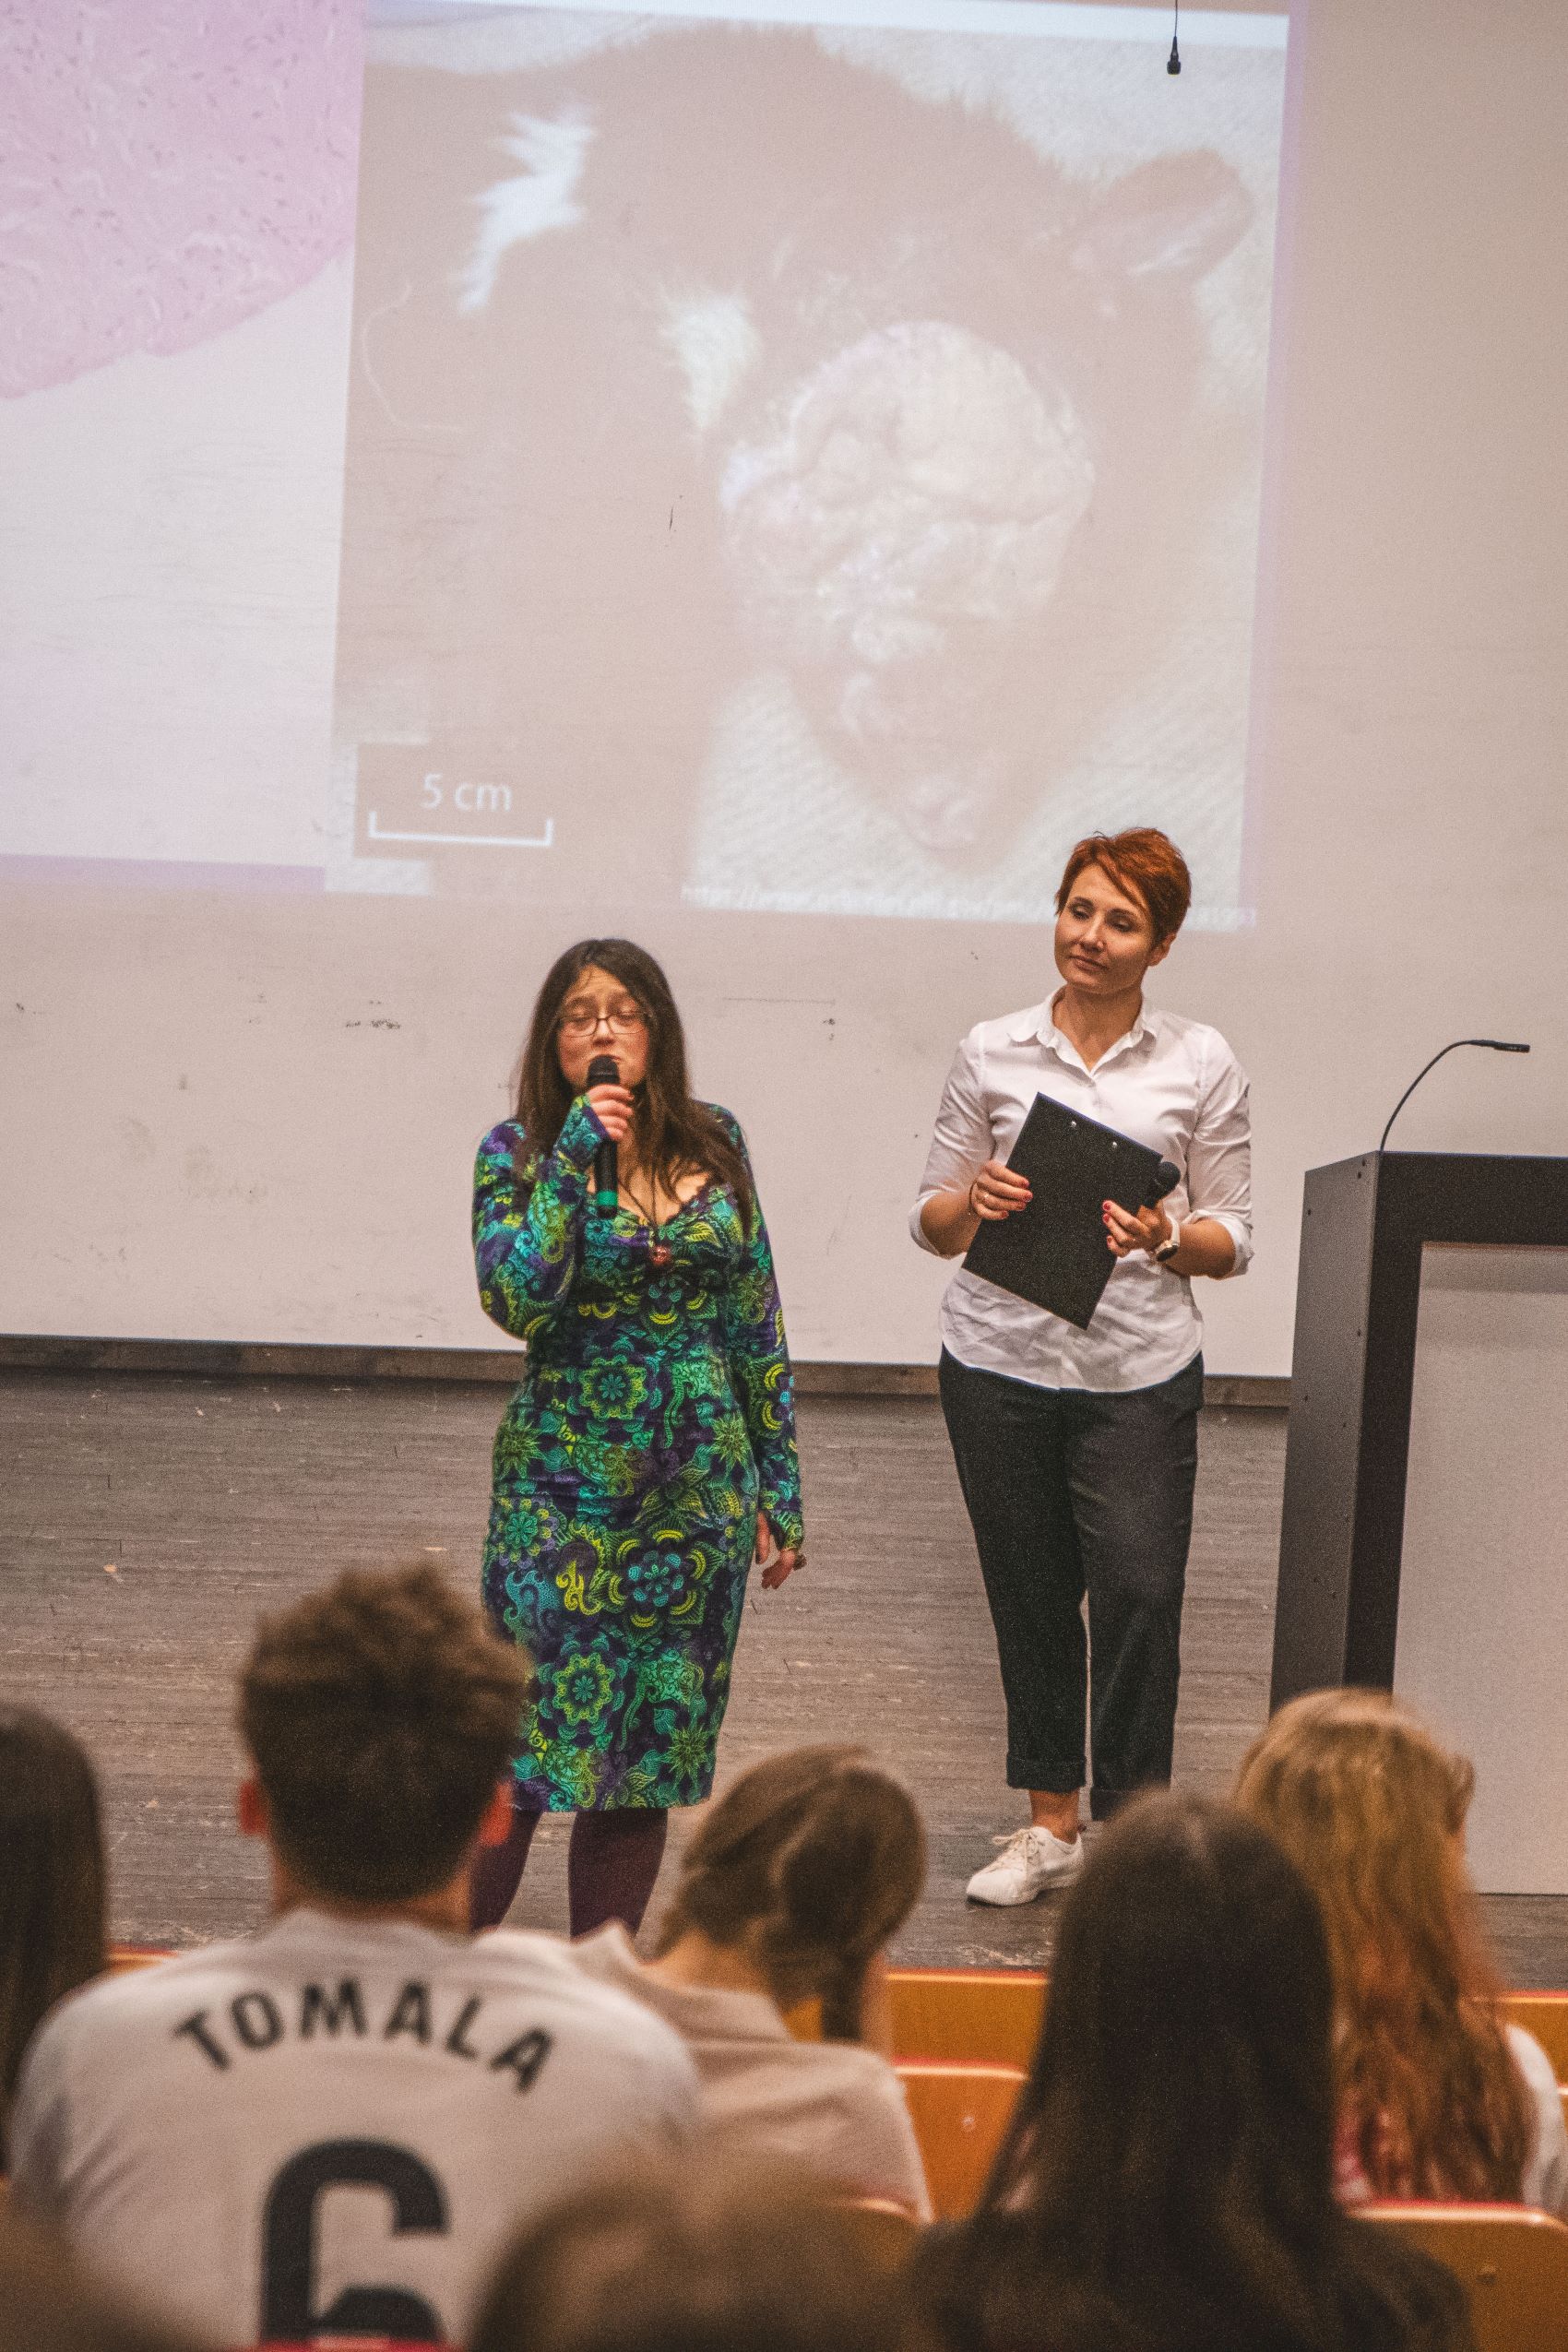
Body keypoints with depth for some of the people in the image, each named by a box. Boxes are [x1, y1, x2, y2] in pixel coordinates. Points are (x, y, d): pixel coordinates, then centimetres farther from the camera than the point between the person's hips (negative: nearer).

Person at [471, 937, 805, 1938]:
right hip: (567, 1487, -3)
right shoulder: (520, 1151, -4)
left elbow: (757, 1323, 9)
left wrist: (781, 1489, 9)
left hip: (700, 1485, 3)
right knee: (523, 1742, -5)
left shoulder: (713, 1143, 5)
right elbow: (517, 1300, -20)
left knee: (652, 1744, 9)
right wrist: (573, 1159, -20)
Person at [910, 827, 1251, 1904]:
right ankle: (1051, 1823, 23)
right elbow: (934, 1225, 9)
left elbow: (1234, 1239, 5)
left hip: (1138, 1369, -2)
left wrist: (1167, 1239, -16)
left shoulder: (1202, 1065, 3)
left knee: (1138, 1591, -10)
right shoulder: (993, 1052, 5)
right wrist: (974, 1201, -13)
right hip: (1001, 1359, 2)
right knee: (1028, 1594, 9)